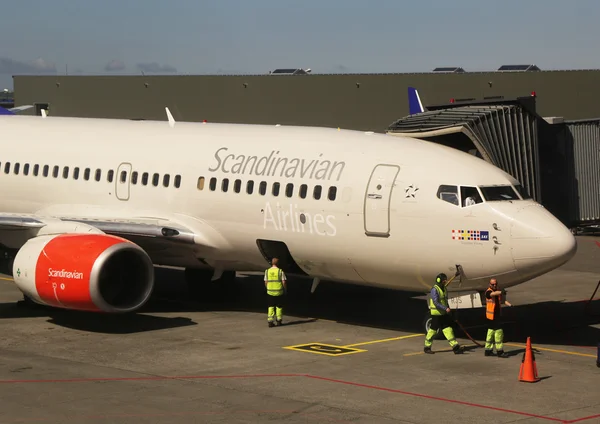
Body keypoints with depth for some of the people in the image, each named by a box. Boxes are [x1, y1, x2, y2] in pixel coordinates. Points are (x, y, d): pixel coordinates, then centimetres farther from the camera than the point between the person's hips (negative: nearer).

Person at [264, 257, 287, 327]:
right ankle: (279, 320, 18)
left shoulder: (267, 271, -1)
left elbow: (266, 283, 1)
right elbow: (284, 282, -10)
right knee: (279, 306, 12)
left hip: (270, 292, 2)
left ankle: (270, 321, 1)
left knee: (271, 306, 8)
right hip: (279, 292, -2)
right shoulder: (280, 271, -9)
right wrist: (285, 290, 6)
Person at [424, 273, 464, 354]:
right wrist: (445, 309, -31)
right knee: (433, 330, 2)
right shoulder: (435, 289, -16)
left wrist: (447, 309, 22)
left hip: (444, 313, 8)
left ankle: (455, 346, -5)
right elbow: (436, 303, -25)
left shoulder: (444, 288, 11)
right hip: (436, 313, -8)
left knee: (448, 329, 1)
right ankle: (427, 347, 15)